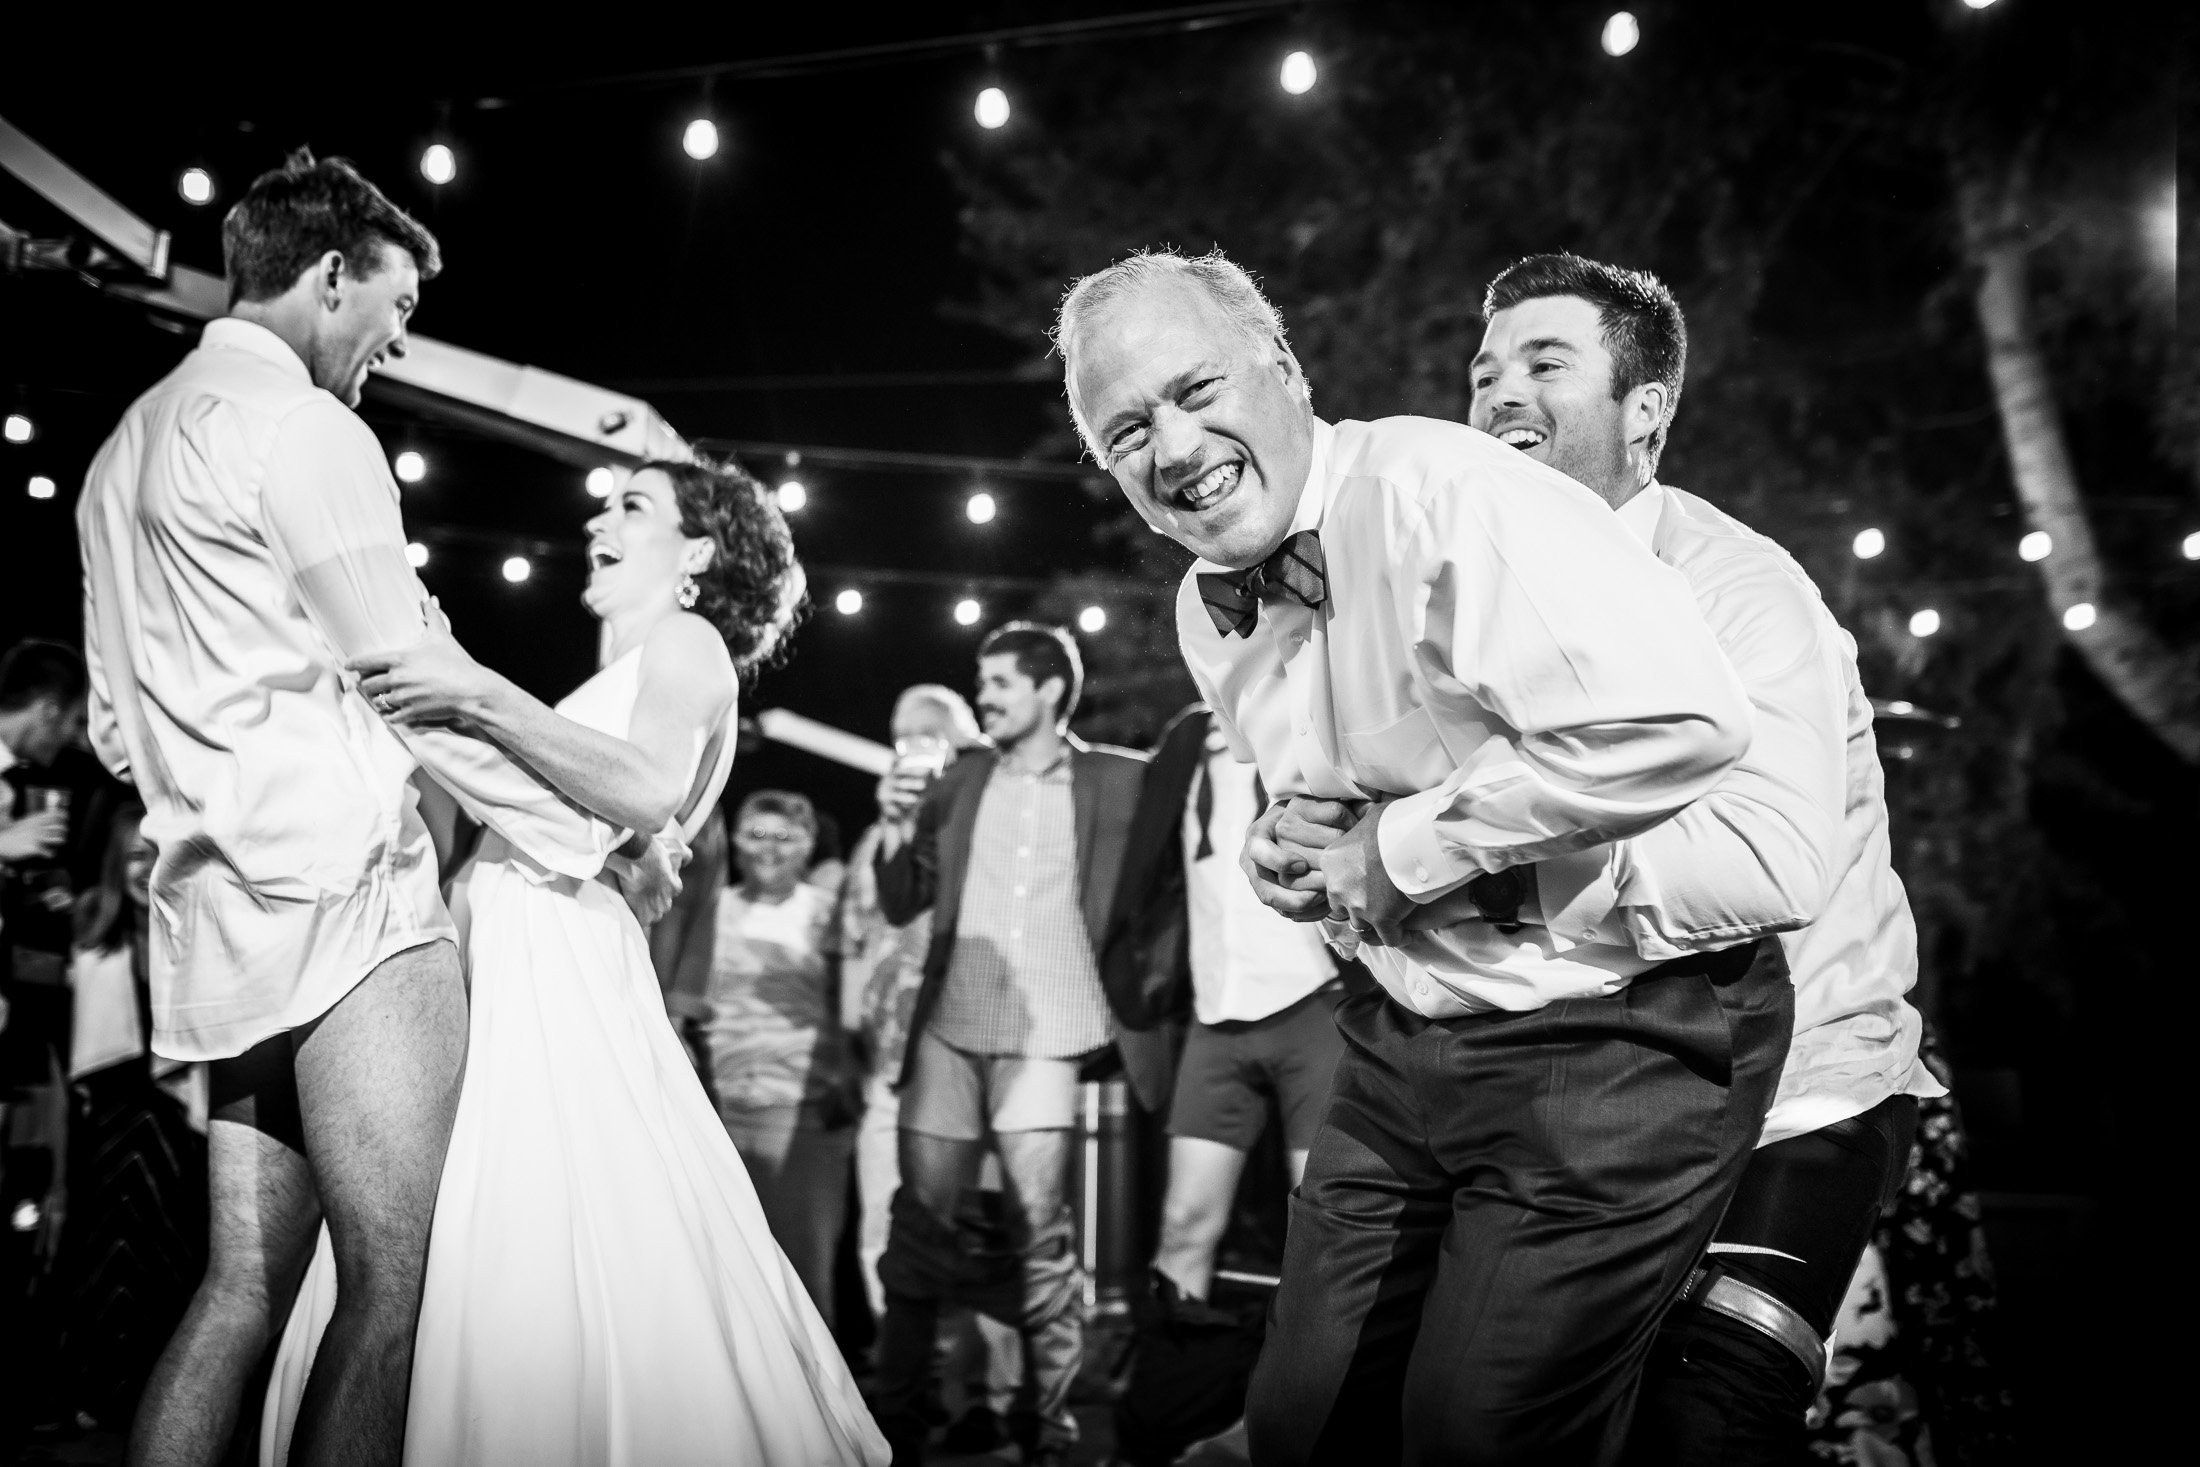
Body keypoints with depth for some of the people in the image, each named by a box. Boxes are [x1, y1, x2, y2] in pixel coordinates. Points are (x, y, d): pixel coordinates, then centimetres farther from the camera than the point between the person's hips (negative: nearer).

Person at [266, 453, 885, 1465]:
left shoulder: (687, 640, 1)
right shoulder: (613, 680, 28)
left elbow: (650, 792, -19)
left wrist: (478, 697, -21)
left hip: (568, 979, -9)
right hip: (495, 978, 9)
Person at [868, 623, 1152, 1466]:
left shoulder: (1117, 784, 3)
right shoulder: (958, 783, 12)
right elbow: (902, 906, 13)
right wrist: (897, 832, -4)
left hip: (1044, 1039, -3)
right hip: (948, 1032, 3)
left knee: (1039, 1234, -5)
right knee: (918, 1228, 4)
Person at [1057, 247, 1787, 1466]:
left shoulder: (1439, 491, -22)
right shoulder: (1206, 611, 8)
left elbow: (1683, 720, -34)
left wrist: (1404, 848, -22)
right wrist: (1299, 858, 1)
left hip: (1611, 1042, -8)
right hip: (1404, 1038, 8)